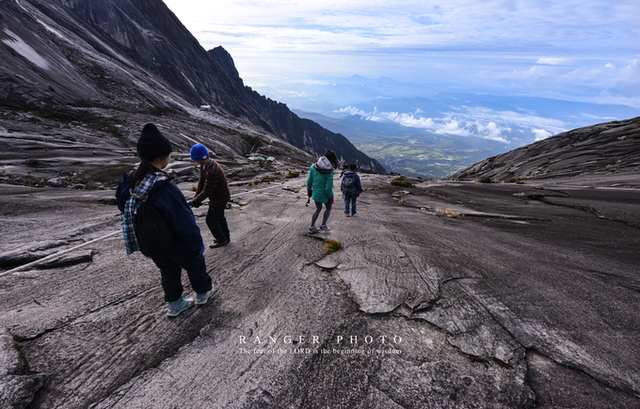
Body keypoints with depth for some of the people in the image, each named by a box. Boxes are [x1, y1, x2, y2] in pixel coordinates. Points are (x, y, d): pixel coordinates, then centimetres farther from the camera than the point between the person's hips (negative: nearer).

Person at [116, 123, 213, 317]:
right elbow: (185, 223, -30)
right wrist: (198, 245, -13)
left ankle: (174, 304, 46)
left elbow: (124, 210, 3)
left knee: (168, 271, 28)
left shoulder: (127, 184, -14)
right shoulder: (165, 190, -38)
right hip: (176, 245, -6)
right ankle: (203, 292, 47)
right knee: (195, 265, 23)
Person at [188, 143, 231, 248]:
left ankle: (221, 240, 23)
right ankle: (226, 237, 41)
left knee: (211, 220, 5)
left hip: (219, 200, -10)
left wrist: (194, 202, -23)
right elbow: (201, 181, 5)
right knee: (219, 217, 23)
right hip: (222, 196, 10)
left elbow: (207, 191, -30)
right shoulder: (204, 165, -3)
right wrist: (197, 195, -3)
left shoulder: (212, 172, -35)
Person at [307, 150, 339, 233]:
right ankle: (323, 225, 32)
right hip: (324, 195, -5)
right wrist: (331, 197, -6)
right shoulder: (329, 173, -26)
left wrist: (309, 189, 13)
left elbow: (309, 180, -3)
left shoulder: (313, 167, -12)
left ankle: (312, 227, 29)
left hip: (315, 194, 5)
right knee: (328, 208, 25)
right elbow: (328, 188, -22)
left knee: (318, 209, 26)